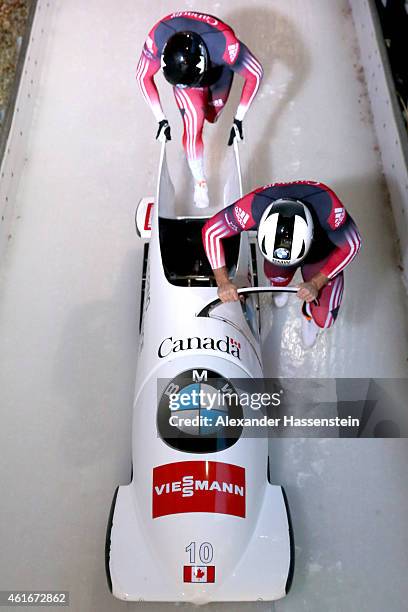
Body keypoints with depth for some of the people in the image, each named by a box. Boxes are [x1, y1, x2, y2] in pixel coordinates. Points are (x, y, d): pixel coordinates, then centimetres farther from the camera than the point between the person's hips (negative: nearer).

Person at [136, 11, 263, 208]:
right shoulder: (158, 38, -38)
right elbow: (143, 75, -19)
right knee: (193, 124, -18)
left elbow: (255, 73, -27)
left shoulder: (224, 43, -43)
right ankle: (199, 181, 1)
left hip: (218, 71, 0)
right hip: (180, 69, 0)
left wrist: (238, 119, -24)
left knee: (212, 117, 16)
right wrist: (161, 119, -18)